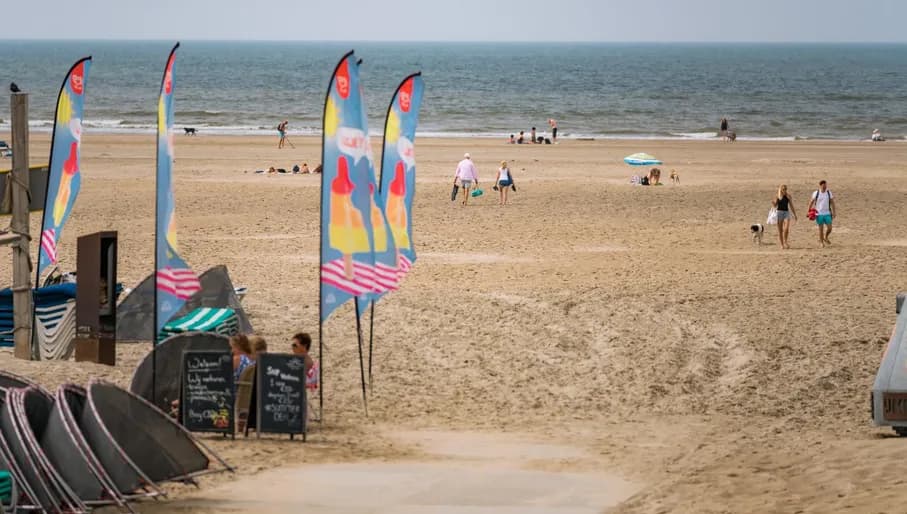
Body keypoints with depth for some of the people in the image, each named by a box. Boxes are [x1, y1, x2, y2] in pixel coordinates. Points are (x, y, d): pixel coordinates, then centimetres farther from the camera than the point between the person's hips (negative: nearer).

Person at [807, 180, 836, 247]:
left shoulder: (829, 193, 3)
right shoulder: (816, 193, -5)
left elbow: (832, 203, 8)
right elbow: (811, 202, 0)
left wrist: (834, 212, 4)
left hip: (827, 213, 2)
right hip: (819, 214, -2)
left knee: (829, 228, -3)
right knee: (821, 228, 1)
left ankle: (825, 238, 24)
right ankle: (821, 242, 13)